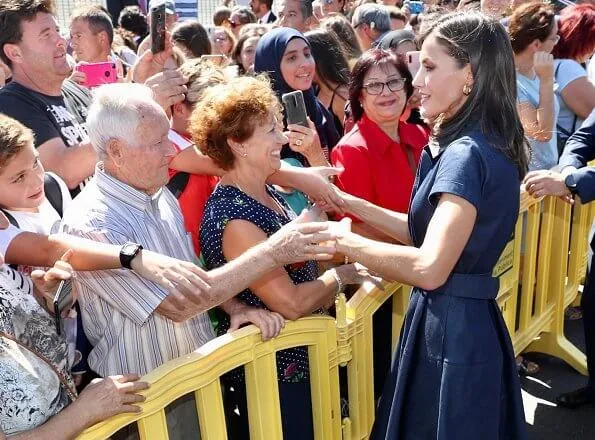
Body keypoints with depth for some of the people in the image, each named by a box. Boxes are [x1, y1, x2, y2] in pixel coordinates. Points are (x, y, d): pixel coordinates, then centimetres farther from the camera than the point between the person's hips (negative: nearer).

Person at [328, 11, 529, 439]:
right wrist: (350, 203, 6)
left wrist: (342, 240, -19)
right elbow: (428, 231, 11)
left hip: (450, 329, -9)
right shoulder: (477, 146, 9)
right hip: (464, 322, 10)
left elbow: (429, 268, -29)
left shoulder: (467, 153, -22)